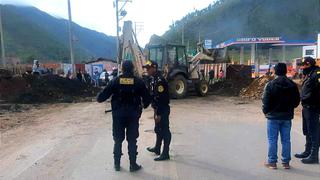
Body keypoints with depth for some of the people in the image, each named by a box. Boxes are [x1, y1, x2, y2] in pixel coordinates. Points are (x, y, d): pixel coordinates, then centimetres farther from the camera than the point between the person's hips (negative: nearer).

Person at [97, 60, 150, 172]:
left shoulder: (115, 81, -4)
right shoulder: (139, 82, -5)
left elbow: (103, 95, -3)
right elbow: (147, 99, -2)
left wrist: (98, 99, 20)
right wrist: (144, 105, 20)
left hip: (118, 114, 1)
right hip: (133, 114, -1)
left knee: (118, 140, 13)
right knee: (132, 140, 8)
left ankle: (117, 164, 21)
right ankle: (133, 165, 14)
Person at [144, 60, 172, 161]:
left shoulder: (160, 80, -22)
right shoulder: (153, 79, 9)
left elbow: (161, 99, -25)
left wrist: (159, 114, -24)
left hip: (163, 110, -10)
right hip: (158, 109, 10)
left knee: (164, 131, 0)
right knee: (158, 129, 22)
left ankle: (165, 154, 10)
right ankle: (157, 148, 38)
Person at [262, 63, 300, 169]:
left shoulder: (270, 85, -13)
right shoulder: (293, 85, 0)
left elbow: (266, 101, -12)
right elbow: (297, 101, 6)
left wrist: (265, 111, 5)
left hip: (273, 117, -4)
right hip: (287, 117, 4)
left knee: (272, 140, 5)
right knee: (286, 140, 12)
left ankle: (272, 162, 10)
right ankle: (286, 162, 19)